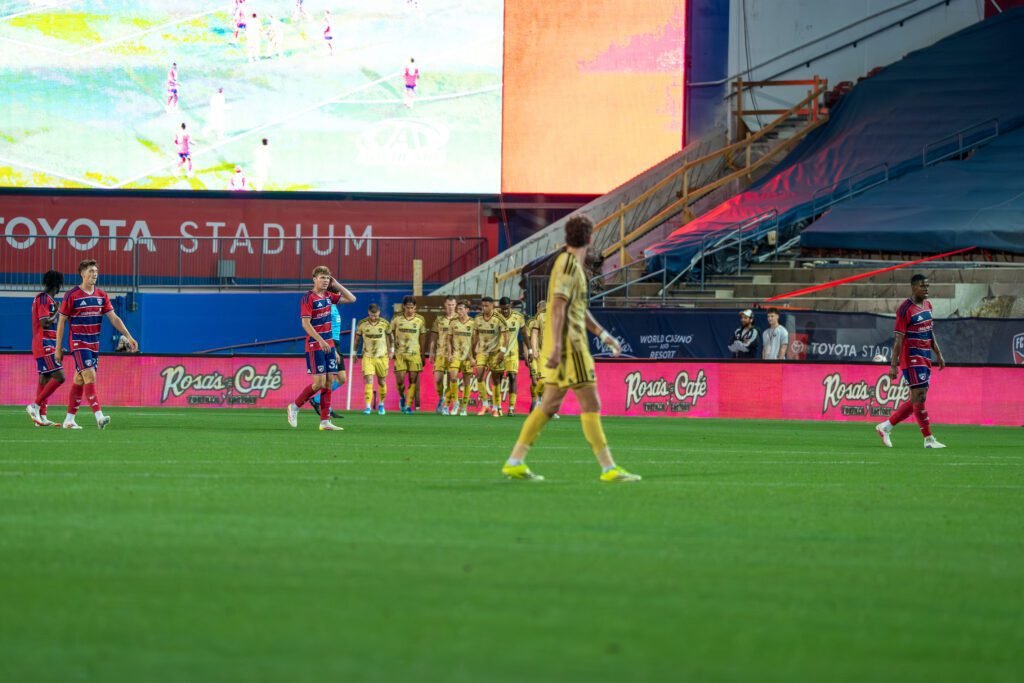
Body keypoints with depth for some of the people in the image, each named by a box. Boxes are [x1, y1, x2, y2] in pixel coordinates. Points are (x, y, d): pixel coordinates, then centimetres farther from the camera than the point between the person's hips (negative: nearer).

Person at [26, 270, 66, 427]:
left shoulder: (46, 298, 18)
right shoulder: (44, 299, -13)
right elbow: (45, 323, -22)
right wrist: (57, 312, -8)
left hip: (47, 345, 10)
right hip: (45, 345, -10)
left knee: (45, 379, 9)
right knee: (59, 377, -15)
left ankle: (42, 416, 8)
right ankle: (35, 406, -12)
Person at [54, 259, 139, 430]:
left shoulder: (101, 296, 8)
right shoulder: (72, 296, -8)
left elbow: (114, 318, 6)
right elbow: (61, 322, -3)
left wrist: (129, 337, -5)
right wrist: (58, 348, -4)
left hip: (94, 344, 6)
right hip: (78, 343, -6)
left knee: (80, 380, 9)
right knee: (90, 377, -18)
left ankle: (69, 420, 15)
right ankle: (99, 417, -27)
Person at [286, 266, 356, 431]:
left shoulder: (328, 296, 11)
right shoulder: (308, 298, -11)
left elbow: (351, 299, 20)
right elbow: (306, 324, -18)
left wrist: (337, 285, 9)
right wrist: (320, 340, -26)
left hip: (328, 345, 7)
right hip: (314, 345, -7)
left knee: (330, 381, 3)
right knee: (319, 382, -11)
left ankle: (325, 421, 4)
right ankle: (294, 407, 7)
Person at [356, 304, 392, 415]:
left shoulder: (385, 323, -4)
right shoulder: (362, 324, -4)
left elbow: (389, 338, 9)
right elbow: (357, 338, 9)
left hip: (382, 356, 1)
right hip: (367, 356, -1)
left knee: (382, 382, 10)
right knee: (369, 381, -14)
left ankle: (381, 404, 30)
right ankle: (368, 406, -14)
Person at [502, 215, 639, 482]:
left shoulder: (572, 265, 17)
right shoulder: (568, 265, -13)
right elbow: (558, 307, -21)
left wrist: (603, 334, 27)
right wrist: (556, 346, -26)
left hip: (568, 346, 10)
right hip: (569, 346, -10)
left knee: (549, 405, 10)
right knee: (591, 405, -8)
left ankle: (515, 462, 11)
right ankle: (609, 469, -8)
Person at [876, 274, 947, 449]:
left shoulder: (927, 305, 14)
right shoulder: (905, 309, -12)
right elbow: (898, 338, -14)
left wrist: (938, 354, 19)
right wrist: (893, 365, -17)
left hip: (925, 359, 9)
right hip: (912, 359, -9)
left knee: (916, 401, 9)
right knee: (919, 398, -8)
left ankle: (886, 426, 19)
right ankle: (928, 439, -7)